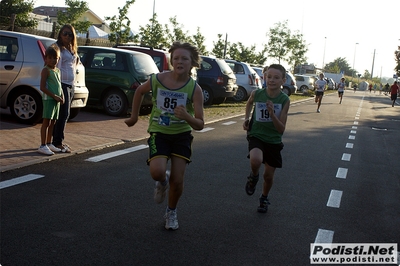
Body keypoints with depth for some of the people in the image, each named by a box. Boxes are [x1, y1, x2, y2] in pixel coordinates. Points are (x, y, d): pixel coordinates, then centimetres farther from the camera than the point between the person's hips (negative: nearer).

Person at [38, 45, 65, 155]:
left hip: (56, 100, 8)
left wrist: (61, 96, 6)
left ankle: (49, 143, 22)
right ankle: (43, 146, -4)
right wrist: (54, 96, -18)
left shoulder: (57, 70, 14)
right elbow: (42, 87, -15)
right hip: (48, 99, -8)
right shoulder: (46, 70, -9)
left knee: (53, 122, 13)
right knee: (47, 122, -7)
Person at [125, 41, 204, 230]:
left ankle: (171, 212, 29)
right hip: (159, 133, 0)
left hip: (182, 135, 0)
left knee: (177, 181, -2)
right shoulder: (157, 79, -12)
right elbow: (140, 91, 11)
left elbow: (200, 125, -16)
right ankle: (162, 182, 16)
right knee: (157, 172, -24)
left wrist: (187, 117, -36)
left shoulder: (194, 89, -15)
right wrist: (134, 117, 16)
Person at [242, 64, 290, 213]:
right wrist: (246, 118, 3)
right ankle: (254, 177, 3)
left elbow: (281, 129, -15)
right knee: (255, 160, -33)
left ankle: (264, 198, 41)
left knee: (268, 176, 10)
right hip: (256, 136, -1)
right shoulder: (256, 94, -11)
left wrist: (272, 113, -30)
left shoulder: (284, 100, -13)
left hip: (274, 141, 1)